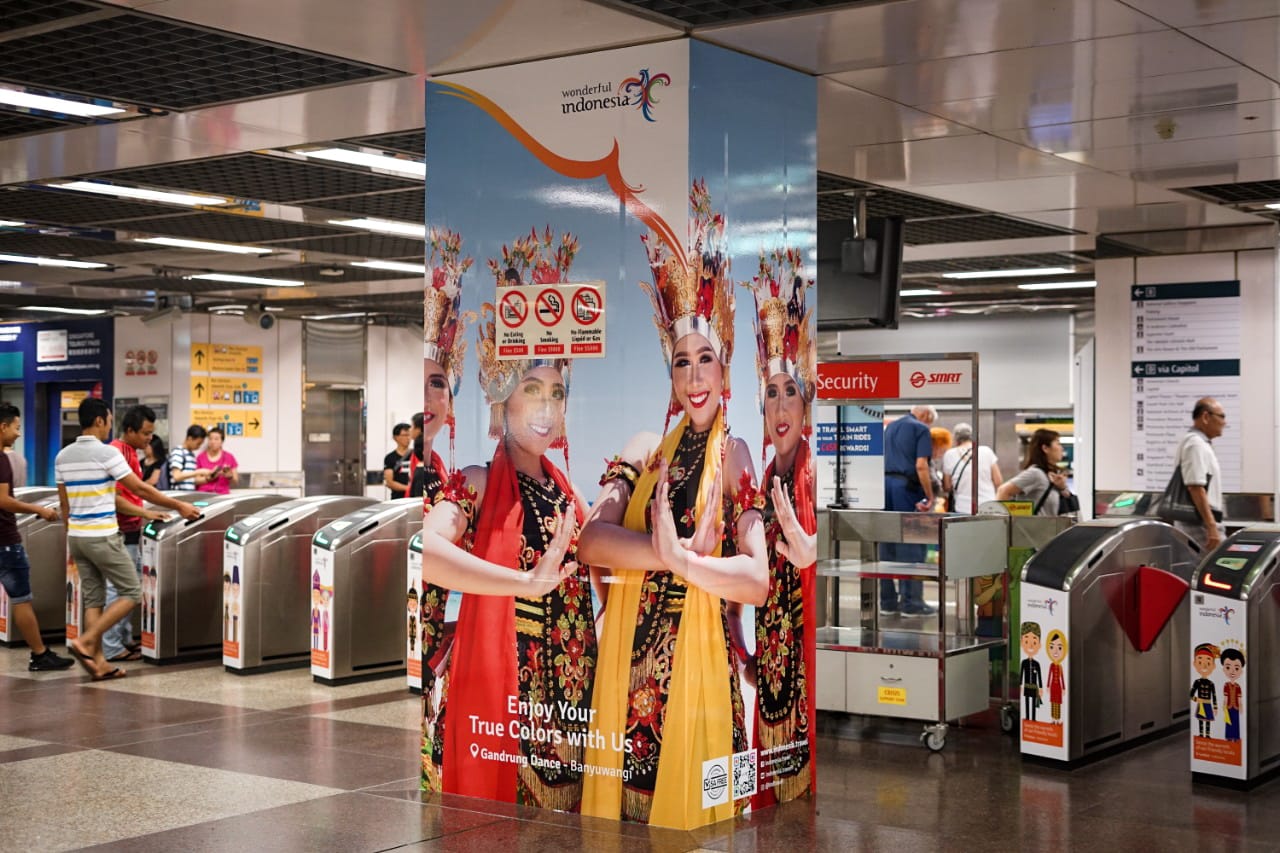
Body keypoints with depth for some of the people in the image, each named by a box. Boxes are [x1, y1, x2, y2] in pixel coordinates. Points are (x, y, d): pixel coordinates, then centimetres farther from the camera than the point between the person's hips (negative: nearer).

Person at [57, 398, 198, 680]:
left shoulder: (63, 456, 7)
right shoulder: (107, 453, -13)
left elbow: (64, 503, 12)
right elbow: (140, 490, -10)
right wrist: (178, 506, -2)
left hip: (77, 536, 7)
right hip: (102, 537, -7)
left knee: (92, 598, 11)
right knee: (130, 593, 2)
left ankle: (98, 661, 7)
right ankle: (86, 641, -9)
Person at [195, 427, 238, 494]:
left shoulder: (229, 457, 7)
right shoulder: (201, 457, 6)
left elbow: (235, 481, 11)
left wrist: (229, 476, -10)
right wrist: (210, 477, -9)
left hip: (222, 495, 0)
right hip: (202, 494, 0)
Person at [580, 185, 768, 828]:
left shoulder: (736, 456, -2)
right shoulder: (644, 449, 9)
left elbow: (758, 580, -12)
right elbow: (591, 541, -6)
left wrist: (682, 560, -23)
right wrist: (666, 551, -19)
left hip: (699, 663, -3)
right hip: (628, 661, 3)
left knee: (689, 802, 3)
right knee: (621, 796, 9)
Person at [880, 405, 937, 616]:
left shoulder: (890, 428, 20)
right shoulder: (921, 429, -4)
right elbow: (921, 466, -14)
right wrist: (929, 496, -10)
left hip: (884, 482, 7)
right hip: (907, 487, -7)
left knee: (887, 545, 9)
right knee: (911, 546, -3)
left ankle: (887, 601, 11)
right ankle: (911, 602, -2)